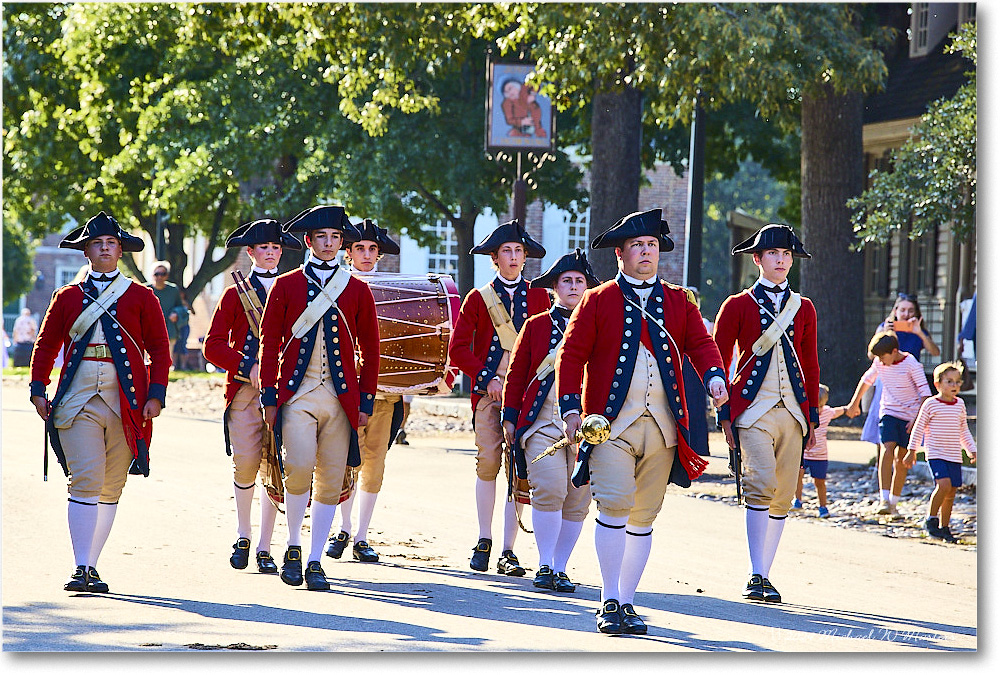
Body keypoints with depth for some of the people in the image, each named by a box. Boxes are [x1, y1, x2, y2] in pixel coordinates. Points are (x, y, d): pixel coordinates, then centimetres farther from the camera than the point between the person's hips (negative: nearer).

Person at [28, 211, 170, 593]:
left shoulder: (141, 298, 8)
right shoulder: (68, 298, 10)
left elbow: (160, 350, 6)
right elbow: (46, 347, 14)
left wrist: (156, 395, -4)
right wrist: (38, 390, 2)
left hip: (127, 404, 1)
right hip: (79, 401, -1)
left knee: (111, 488, 6)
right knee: (85, 482, -13)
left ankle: (91, 566, 15)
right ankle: (81, 569, -14)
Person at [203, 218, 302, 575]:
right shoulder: (235, 294, 9)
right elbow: (213, 345, 3)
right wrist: (248, 366, -11)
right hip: (245, 391, -1)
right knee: (246, 463, -10)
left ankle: (264, 548, 2)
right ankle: (243, 535, 13)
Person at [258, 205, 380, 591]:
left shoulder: (357, 290, 8)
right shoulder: (285, 286, 5)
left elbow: (370, 350, 11)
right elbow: (270, 343, 4)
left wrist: (366, 401, 5)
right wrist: (269, 398, -2)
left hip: (342, 399, 2)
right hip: (297, 395, -2)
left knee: (331, 481, 1)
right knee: (299, 467, -19)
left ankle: (315, 561, 9)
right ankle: (293, 547, 0)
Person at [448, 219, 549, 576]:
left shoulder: (538, 297, 13)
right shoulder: (478, 298, 10)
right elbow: (457, 349, 5)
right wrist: (487, 377, -6)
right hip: (489, 392, -1)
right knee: (489, 462, -10)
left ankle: (508, 551, -5)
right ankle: (484, 541, 5)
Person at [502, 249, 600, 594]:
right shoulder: (536, 325, 9)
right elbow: (516, 374, 11)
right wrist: (510, 418, 6)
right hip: (543, 423, -2)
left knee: (577, 501, 1)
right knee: (549, 489, -17)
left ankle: (560, 569, 11)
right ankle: (544, 566, -9)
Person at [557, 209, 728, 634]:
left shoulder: (678, 302, 13)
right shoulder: (599, 301, 5)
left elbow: (700, 343, 7)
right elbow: (571, 355, 3)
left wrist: (714, 376, -14)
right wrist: (570, 409, -6)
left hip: (662, 427, 3)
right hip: (612, 423, -3)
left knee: (643, 516, 6)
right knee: (615, 503, -17)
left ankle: (627, 602, 14)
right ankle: (610, 602, -10)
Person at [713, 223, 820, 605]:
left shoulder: (803, 308, 14)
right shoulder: (738, 306, 3)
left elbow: (811, 366, 17)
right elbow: (718, 362, 4)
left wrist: (812, 418, 12)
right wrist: (725, 416, -3)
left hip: (793, 414, 4)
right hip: (753, 412, -4)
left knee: (782, 498, 3)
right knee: (761, 485, -20)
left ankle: (765, 576, 12)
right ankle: (757, 577, -20)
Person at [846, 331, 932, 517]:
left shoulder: (911, 364, -14)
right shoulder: (879, 362, 0)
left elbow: (925, 394, -13)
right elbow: (867, 379, 20)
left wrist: (918, 420, -18)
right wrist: (855, 403, 27)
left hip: (909, 416, -2)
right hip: (888, 413, 2)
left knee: (901, 461, 0)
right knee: (888, 449, -20)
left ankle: (893, 503, 11)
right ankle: (884, 500, -26)